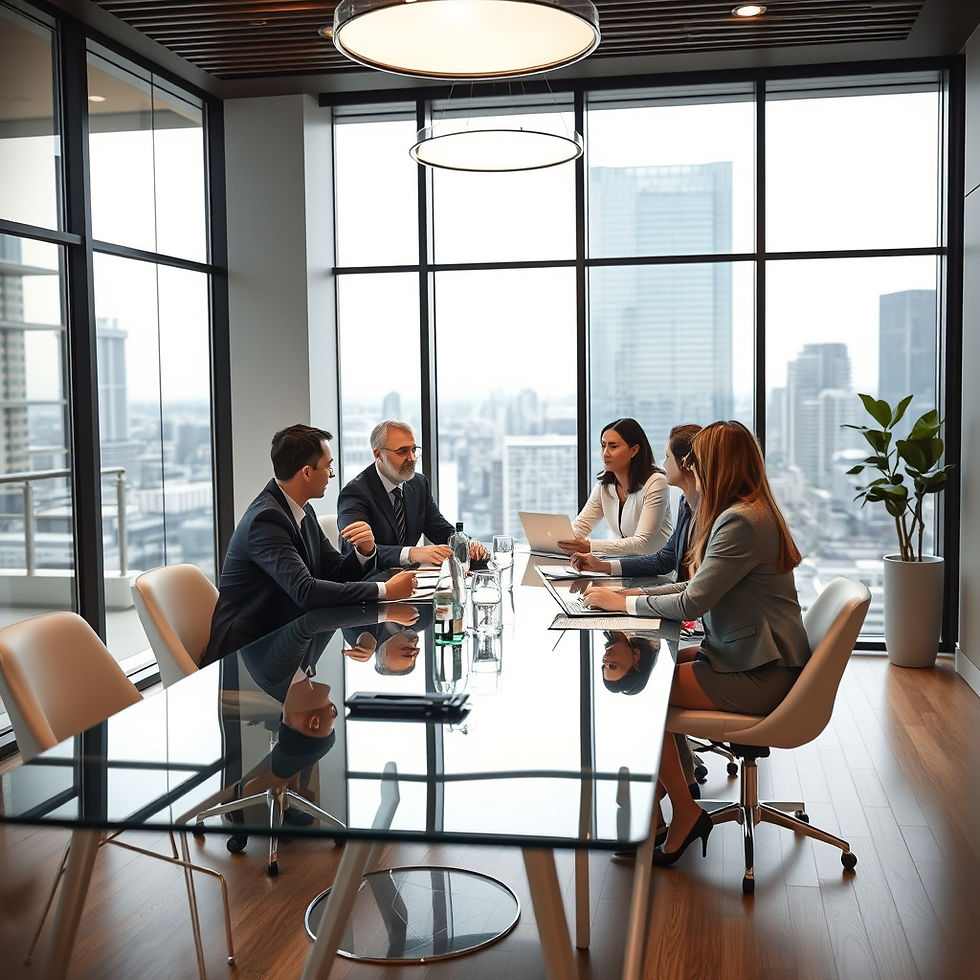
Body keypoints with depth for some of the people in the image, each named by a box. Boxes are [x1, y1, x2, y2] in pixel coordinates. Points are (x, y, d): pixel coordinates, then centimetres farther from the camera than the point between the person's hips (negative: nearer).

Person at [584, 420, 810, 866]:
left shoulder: (741, 522, -21)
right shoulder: (750, 512, 13)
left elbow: (692, 602, -22)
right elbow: (700, 587, 14)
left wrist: (622, 603, -9)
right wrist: (631, 593, 6)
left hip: (757, 675, -10)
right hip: (750, 657, 10)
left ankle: (684, 813, 3)